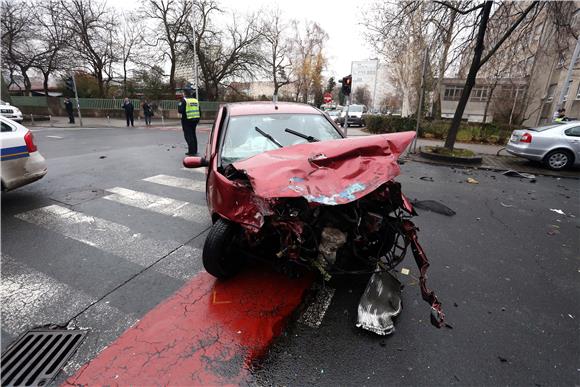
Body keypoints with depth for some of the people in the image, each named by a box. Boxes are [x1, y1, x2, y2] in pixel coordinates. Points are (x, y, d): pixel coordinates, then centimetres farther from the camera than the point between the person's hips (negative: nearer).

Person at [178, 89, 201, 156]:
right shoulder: (196, 100, 11)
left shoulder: (184, 100, -9)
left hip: (187, 120, -6)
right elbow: (200, 111, 13)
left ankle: (192, 151, -7)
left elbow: (180, 110, -14)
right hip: (195, 120, 7)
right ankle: (194, 151, 21)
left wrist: (180, 104, 3)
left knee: (188, 136, -2)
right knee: (193, 135, 16)